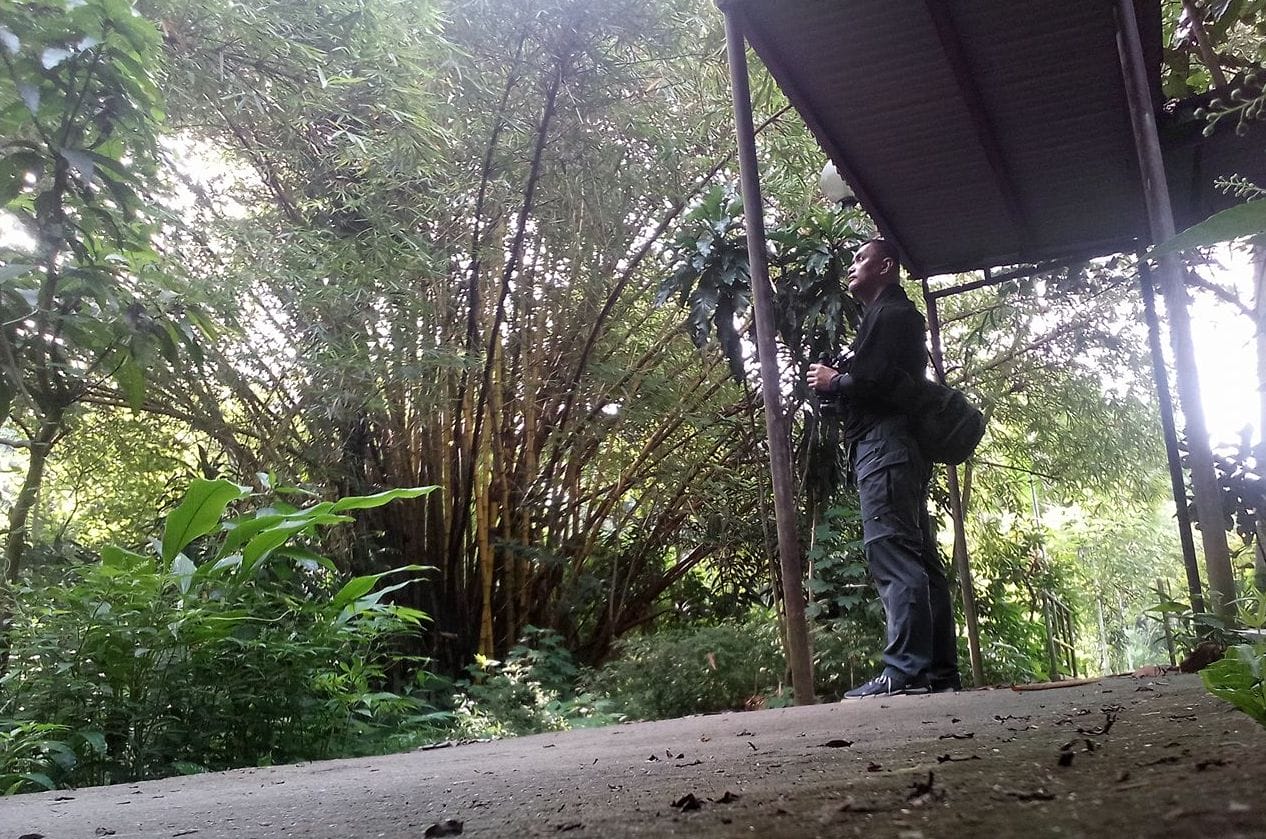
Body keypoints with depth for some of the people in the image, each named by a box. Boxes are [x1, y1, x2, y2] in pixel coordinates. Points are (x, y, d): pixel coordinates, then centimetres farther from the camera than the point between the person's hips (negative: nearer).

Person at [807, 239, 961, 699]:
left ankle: (906, 670, -20)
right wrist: (839, 382, 13)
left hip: (883, 445, -11)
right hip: (902, 448, 11)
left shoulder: (890, 313, -2)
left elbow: (873, 380, -17)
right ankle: (940, 671, 7)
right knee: (921, 560, 6)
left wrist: (833, 381, -1)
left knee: (892, 557, -16)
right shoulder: (898, 315, 30)